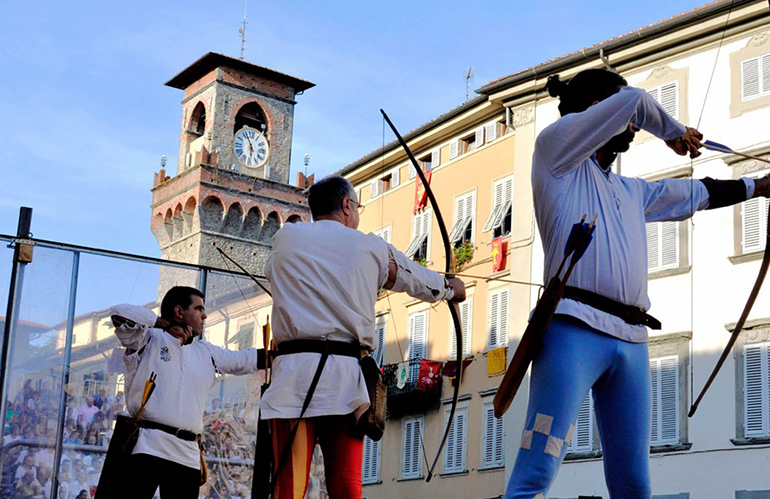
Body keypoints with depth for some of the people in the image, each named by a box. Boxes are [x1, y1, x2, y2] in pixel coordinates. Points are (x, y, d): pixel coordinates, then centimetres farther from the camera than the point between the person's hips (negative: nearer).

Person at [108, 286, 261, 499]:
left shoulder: (206, 353, 23)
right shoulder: (149, 339, 7)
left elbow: (245, 359, 30)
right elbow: (120, 314, -9)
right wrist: (166, 324, -8)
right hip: (147, 448, -6)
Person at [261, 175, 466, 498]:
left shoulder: (286, 238, 12)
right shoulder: (371, 248, 12)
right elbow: (421, 281, 27)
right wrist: (452, 288, 50)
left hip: (293, 374, 0)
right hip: (344, 376, 0)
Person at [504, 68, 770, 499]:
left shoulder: (631, 191, 28)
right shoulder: (556, 149, 8)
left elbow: (697, 193, 40)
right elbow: (633, 101, 3)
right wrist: (674, 134, 21)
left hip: (632, 340, 8)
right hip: (575, 330, -8)